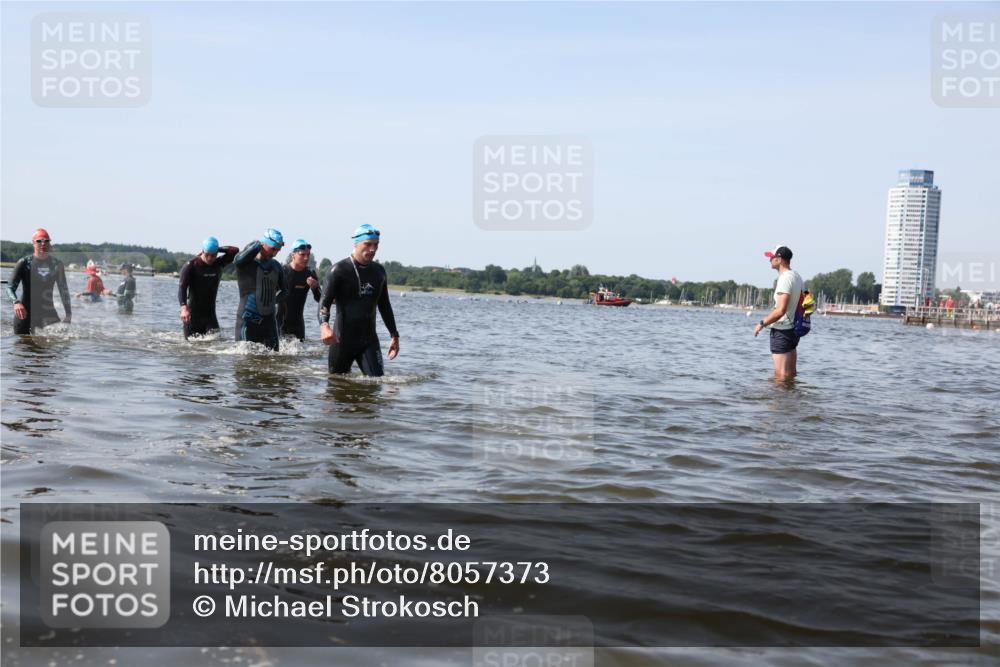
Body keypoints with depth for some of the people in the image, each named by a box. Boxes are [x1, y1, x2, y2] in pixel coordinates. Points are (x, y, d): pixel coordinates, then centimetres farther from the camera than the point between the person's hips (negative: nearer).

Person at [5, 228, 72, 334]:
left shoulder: (57, 265, 3)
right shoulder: (24, 263, -5)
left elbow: (64, 290, 11)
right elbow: (10, 287, -11)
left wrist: (68, 313, 6)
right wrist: (16, 302, -31)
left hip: (48, 312, 2)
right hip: (25, 312, -2)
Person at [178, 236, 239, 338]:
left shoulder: (219, 264, 5)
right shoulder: (191, 265, -9)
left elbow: (235, 250, 0)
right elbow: (182, 287, -18)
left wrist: (218, 249, -5)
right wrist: (184, 308, -32)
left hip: (210, 314, 3)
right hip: (193, 314, -3)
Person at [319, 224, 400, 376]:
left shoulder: (379, 271, 10)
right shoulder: (339, 270, -7)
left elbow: (384, 306, 21)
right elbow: (324, 302, -16)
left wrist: (394, 335, 21)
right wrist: (324, 326, -36)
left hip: (369, 340, 4)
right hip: (343, 339, -4)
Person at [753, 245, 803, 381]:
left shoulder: (785, 279, -18)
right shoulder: (797, 277, 11)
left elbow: (781, 310, -26)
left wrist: (762, 323, -15)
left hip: (781, 331, -10)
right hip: (793, 328, 10)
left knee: (781, 375, -7)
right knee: (791, 374, 14)